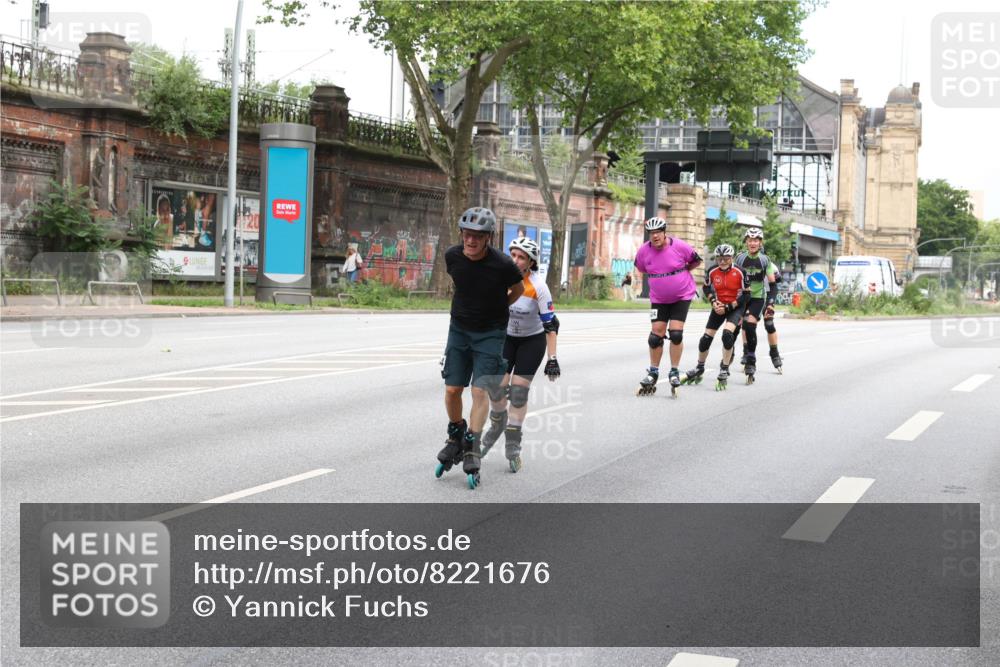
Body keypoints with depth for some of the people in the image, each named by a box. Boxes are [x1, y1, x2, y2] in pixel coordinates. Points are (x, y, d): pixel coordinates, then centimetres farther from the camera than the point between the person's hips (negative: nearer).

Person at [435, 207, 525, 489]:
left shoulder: (502, 264, -21)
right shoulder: (452, 256, -11)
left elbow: (518, 289, 1)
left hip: (490, 333, -3)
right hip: (459, 328, 3)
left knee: (480, 390, -10)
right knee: (452, 389, 2)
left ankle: (472, 449, -4)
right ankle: (456, 437, 25)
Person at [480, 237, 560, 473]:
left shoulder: (537, 286, -25)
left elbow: (550, 324, -21)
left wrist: (552, 359, -24)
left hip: (532, 340, -3)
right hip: (505, 336, 3)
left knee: (518, 391, -9)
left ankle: (513, 448, 4)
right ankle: (497, 426, 27)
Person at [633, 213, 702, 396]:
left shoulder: (679, 246, -18)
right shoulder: (644, 251, -11)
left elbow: (696, 261, -1)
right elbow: (641, 268, 11)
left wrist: (680, 272, 1)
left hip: (682, 296, -2)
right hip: (659, 299, 3)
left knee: (676, 333, -9)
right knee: (656, 335, 1)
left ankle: (674, 373, 6)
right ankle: (653, 373, 16)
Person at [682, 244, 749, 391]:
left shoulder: (739, 272, -19)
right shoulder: (712, 271, -10)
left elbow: (746, 295, -14)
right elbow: (706, 288, 8)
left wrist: (728, 307, -18)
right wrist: (713, 302, -8)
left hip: (735, 307, -4)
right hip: (719, 306, 4)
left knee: (727, 334, -27)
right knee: (706, 338, 1)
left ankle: (724, 371, -11)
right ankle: (699, 368, 26)